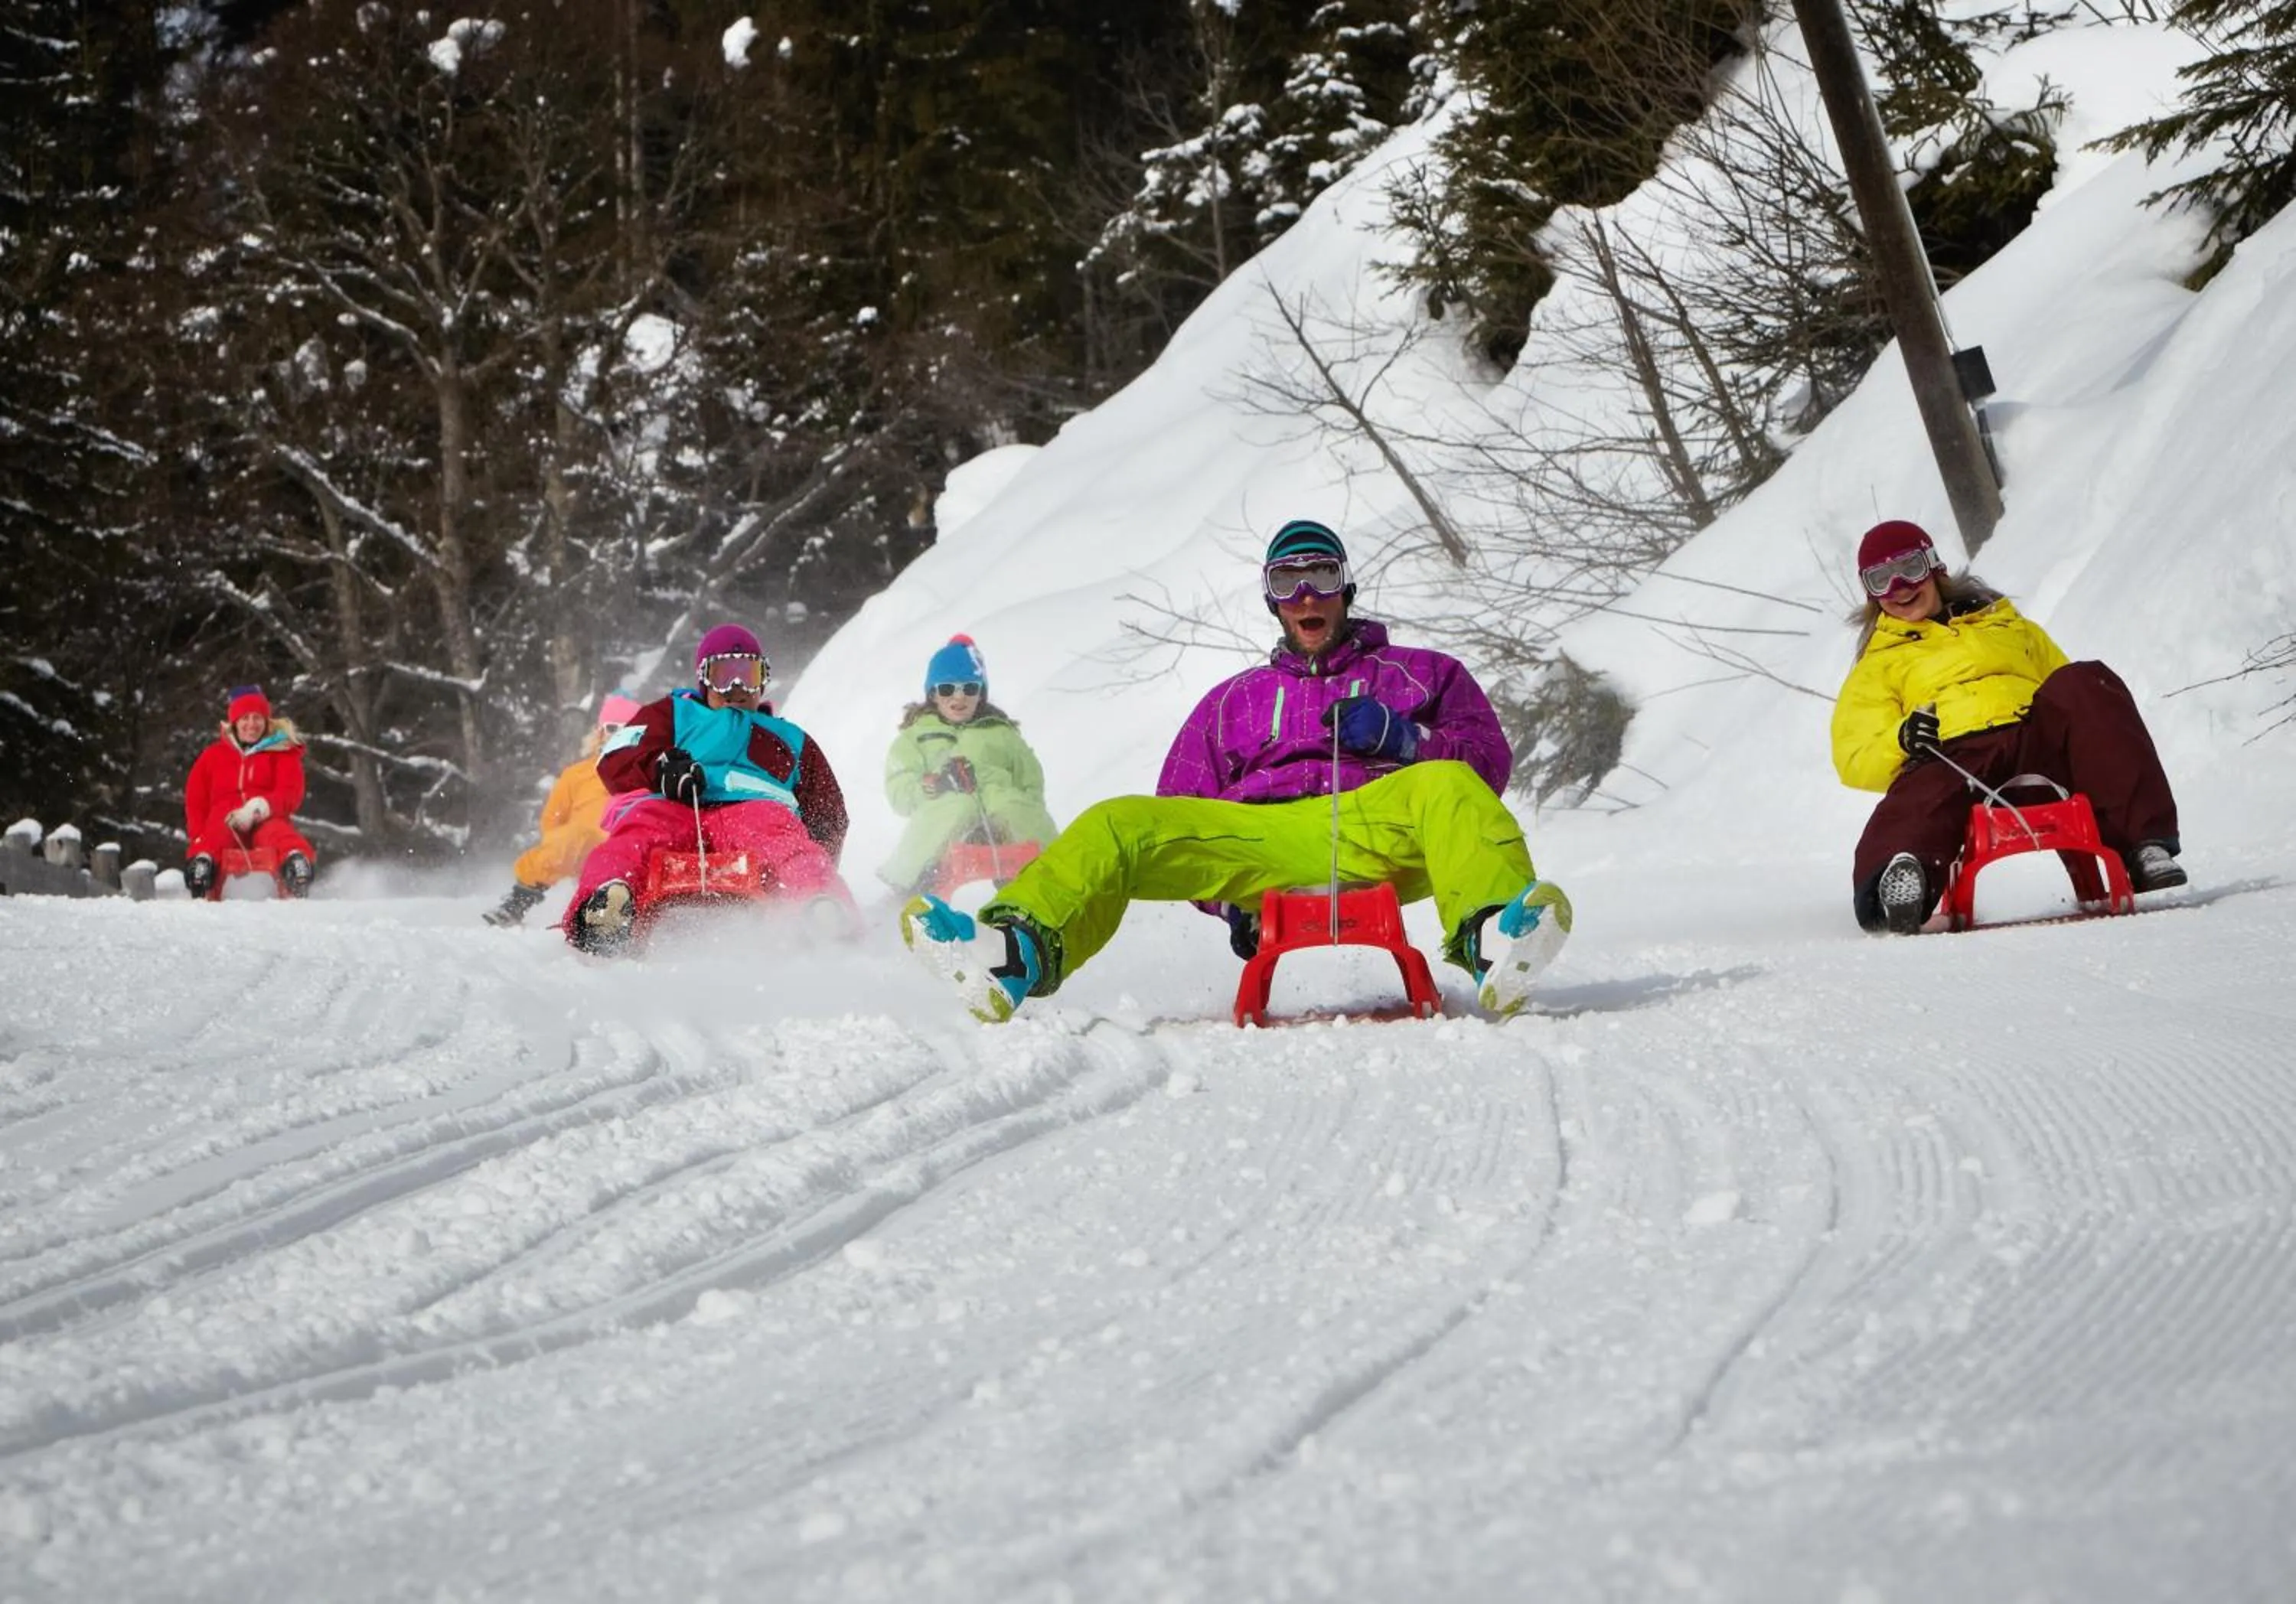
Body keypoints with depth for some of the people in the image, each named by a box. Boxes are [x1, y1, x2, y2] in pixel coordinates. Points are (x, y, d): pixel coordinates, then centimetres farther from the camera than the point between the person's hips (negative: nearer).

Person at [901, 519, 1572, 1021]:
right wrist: (1226, 894, 5)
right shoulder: (1232, 702, 35)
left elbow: (1486, 758, 15)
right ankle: (1019, 953, -44)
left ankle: (1493, 939, -63)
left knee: (1447, 788, -35)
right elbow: (1183, 810, 26)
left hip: (1373, 829, -2)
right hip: (1252, 836, 2)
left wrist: (1404, 739, -5)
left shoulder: (1421, 674, 28)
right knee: (1117, 824, -21)